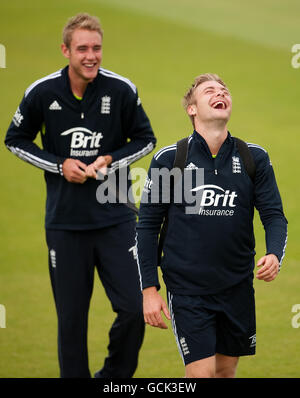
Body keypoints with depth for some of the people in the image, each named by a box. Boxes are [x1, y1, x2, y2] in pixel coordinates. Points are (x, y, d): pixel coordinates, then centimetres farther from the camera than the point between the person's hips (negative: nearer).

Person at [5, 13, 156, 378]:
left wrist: (109, 161, -10)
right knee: (71, 317, 5)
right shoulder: (42, 93, -6)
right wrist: (59, 165, -6)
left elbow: (145, 139, 8)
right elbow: (16, 140, 8)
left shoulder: (121, 90, -6)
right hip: (65, 221, 0)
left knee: (134, 309, -8)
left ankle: (115, 375, 15)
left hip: (115, 219, 0)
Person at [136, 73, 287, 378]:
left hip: (238, 288, 3)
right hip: (187, 288, -3)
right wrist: (149, 289, -5)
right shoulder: (168, 159, -4)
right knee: (201, 373, -11)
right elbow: (147, 225, 0)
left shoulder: (255, 158, 2)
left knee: (226, 371, 13)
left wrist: (274, 255, -19)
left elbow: (274, 215, 3)